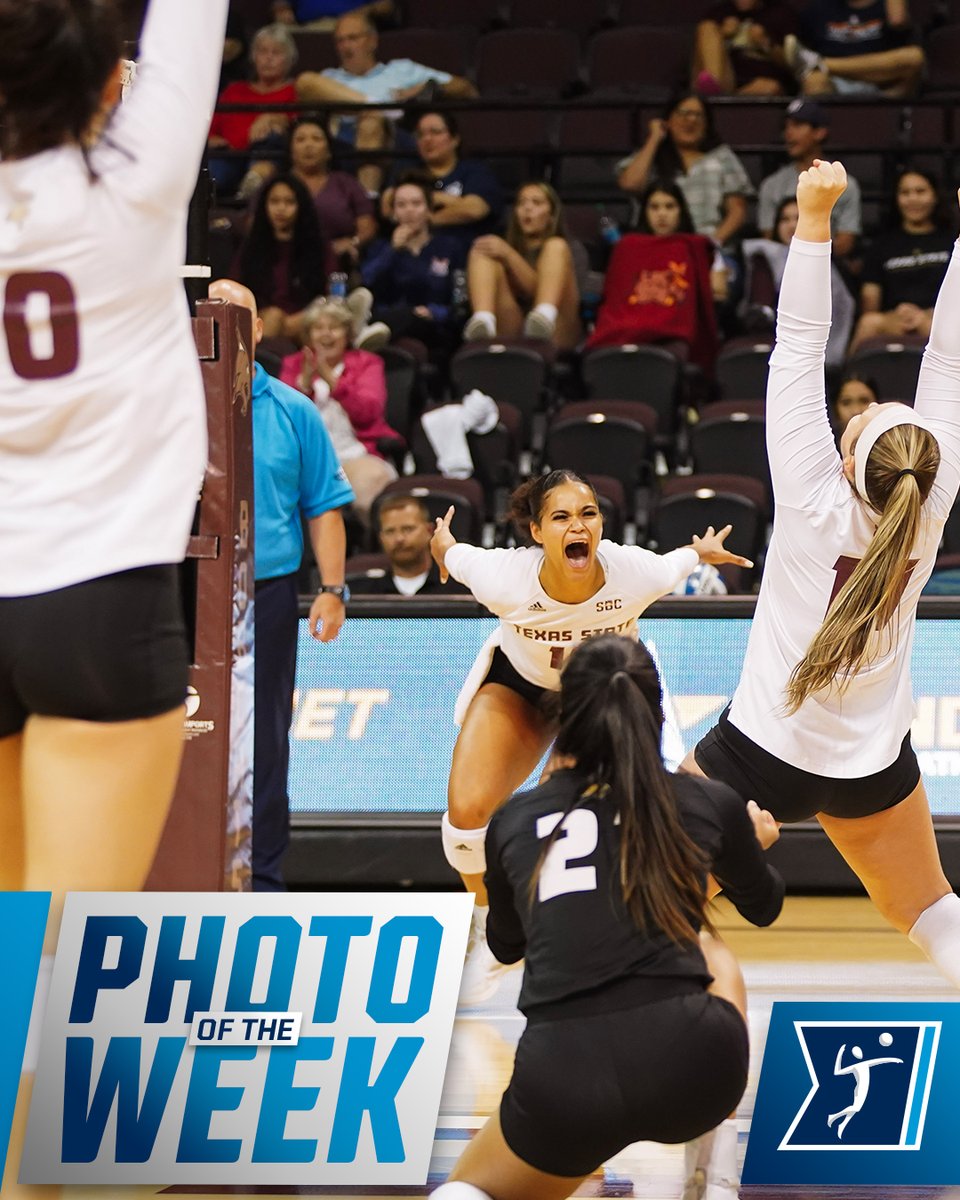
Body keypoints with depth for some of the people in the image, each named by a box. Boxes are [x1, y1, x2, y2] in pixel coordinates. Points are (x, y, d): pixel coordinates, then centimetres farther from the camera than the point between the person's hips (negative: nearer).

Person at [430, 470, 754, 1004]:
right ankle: (489, 936, 13)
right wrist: (443, 544, 9)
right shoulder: (505, 579, -37)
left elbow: (681, 559, -11)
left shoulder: (636, 573, -36)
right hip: (519, 683, 0)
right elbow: (455, 555, -14)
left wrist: (703, 551, 12)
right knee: (468, 811, -16)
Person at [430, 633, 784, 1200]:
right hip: (692, 1065, 0)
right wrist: (753, 841, 57)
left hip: (563, 1082, 0)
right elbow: (764, 905, 35)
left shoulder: (515, 820, 15)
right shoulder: (708, 802, 13)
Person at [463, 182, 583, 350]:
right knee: (483, 253, -8)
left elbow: (542, 289, 0)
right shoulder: (508, 247, 32)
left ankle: (545, 316, -46)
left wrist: (508, 255, -12)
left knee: (556, 246, -13)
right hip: (511, 334, 2)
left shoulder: (561, 251, 23)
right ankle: (483, 321, -41)